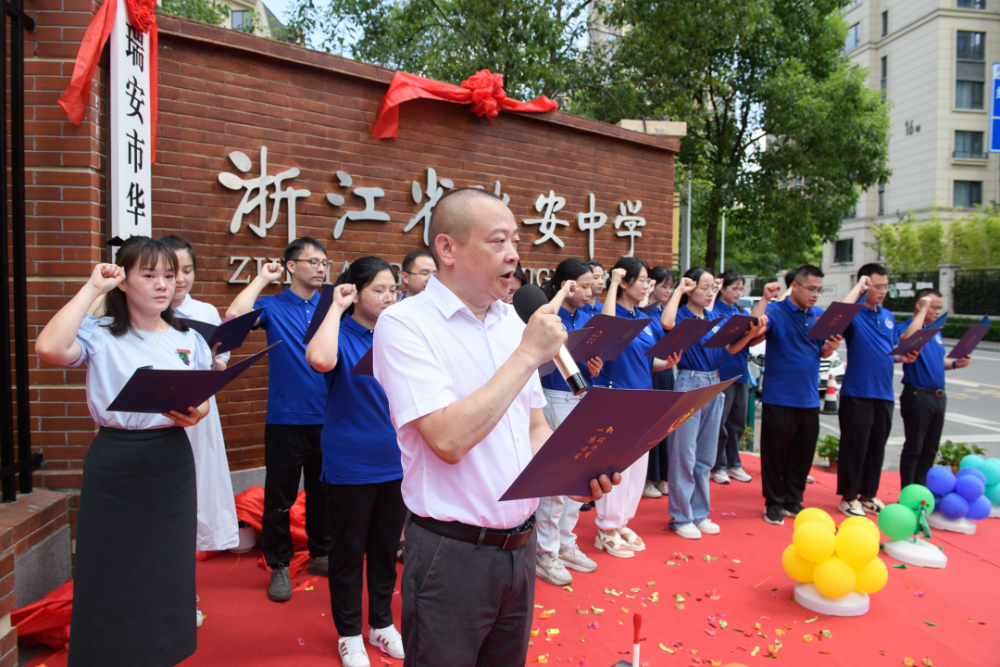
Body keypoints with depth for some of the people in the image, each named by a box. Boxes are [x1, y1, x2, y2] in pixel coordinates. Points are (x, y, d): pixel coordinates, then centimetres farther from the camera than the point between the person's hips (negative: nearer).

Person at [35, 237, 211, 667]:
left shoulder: (189, 339, 7)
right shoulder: (100, 334, -4)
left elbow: (204, 400, 13)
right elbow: (49, 348, -25)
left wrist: (195, 414, -11)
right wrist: (91, 289, -16)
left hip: (172, 459, 3)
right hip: (115, 463, -3)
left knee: (169, 568, 12)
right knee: (113, 571, 6)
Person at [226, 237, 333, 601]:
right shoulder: (273, 306, 0)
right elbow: (234, 315, -20)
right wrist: (262, 278, -11)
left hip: (327, 418, 3)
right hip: (286, 420, -3)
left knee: (324, 492, 15)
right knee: (280, 497, 5)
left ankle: (321, 554, 32)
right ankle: (279, 565, 21)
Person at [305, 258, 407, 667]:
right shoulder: (341, 335, -10)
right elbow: (320, 359, -35)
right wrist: (335, 308, -24)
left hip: (395, 461, 5)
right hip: (350, 465, -4)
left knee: (386, 547, 17)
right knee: (349, 550, 10)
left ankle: (382, 624, 35)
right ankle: (349, 633, 29)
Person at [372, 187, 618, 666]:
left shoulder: (511, 322, 6)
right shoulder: (405, 324, -15)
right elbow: (449, 440, -27)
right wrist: (528, 355, -21)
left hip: (520, 545, 6)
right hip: (452, 553, -6)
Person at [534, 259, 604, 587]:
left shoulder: (586, 318, 11)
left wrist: (594, 368, -5)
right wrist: (562, 295, -22)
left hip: (581, 399, 8)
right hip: (554, 398, -8)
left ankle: (566, 544, 29)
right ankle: (545, 553, 12)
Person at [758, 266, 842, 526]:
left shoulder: (819, 315, 11)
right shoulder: (776, 312, -7)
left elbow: (823, 353, 14)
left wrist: (831, 346, -7)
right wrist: (764, 299, -26)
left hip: (809, 399, 6)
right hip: (779, 398, -5)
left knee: (803, 454, 12)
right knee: (775, 452, 2)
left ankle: (793, 501, 26)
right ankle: (774, 503, 16)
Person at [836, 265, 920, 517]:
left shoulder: (888, 316, 14)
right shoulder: (854, 315, -8)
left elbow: (894, 350, 23)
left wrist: (905, 357, 1)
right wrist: (858, 287, -20)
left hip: (884, 393, 7)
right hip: (857, 393, -7)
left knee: (877, 447, 13)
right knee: (855, 447, -1)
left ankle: (869, 495, 24)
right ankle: (848, 497, 10)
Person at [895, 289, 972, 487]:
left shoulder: (936, 331, 16)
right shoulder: (904, 327, -8)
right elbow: (908, 338, -33)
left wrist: (955, 363, 4)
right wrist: (923, 310, -22)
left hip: (939, 396, 8)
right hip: (918, 395, -8)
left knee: (930, 449, 12)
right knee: (913, 448, -2)